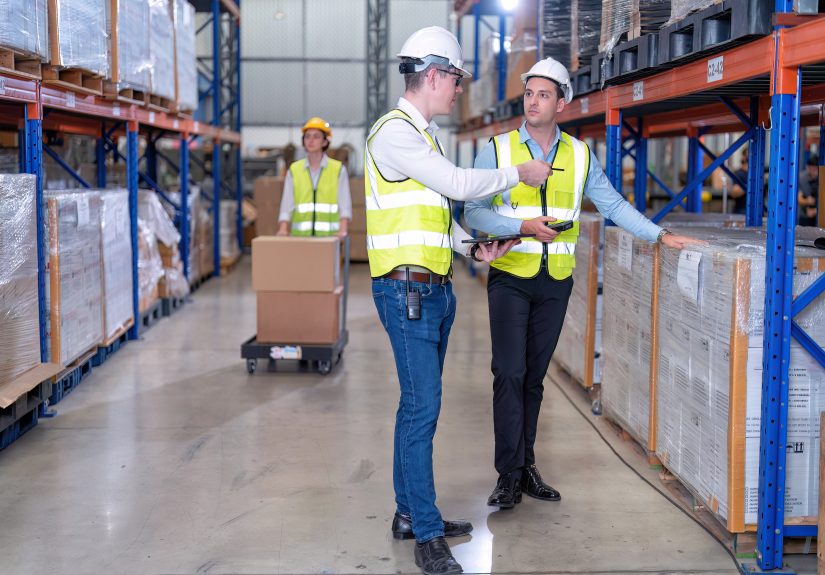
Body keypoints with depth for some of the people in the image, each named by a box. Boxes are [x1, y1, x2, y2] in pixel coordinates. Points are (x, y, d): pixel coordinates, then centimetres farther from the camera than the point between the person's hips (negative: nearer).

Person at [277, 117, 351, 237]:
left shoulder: (338, 169, 4)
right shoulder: (294, 170, 10)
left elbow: (345, 206, -1)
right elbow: (286, 206, 7)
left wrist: (342, 231, -16)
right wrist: (283, 230, -8)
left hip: (329, 236, -1)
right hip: (300, 236, 2)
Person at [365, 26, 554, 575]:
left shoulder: (425, 133, 19)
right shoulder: (395, 131, -12)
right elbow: (459, 184, -16)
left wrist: (474, 246, 11)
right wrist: (519, 173, -3)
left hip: (434, 287, 10)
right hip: (407, 288, -10)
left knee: (419, 402, 14)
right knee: (422, 406, -9)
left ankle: (410, 512, 24)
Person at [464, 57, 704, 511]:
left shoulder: (580, 155, 8)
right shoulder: (497, 149, 0)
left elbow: (612, 205, 9)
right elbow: (474, 212, -5)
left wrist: (661, 235, 1)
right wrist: (522, 226, -19)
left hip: (555, 281, 3)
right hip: (510, 276, -2)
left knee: (535, 375, 9)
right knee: (510, 374, -8)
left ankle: (526, 466, 18)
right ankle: (509, 474, 0)